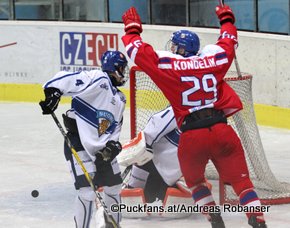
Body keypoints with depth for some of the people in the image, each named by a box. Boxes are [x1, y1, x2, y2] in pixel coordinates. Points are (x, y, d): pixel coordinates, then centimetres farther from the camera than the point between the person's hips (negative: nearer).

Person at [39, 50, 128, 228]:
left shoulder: (120, 99, 15)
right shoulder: (97, 79, -10)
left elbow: (115, 127, 16)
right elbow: (65, 79, -18)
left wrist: (113, 145, -2)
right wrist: (53, 93, -33)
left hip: (101, 147, 9)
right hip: (78, 143, -9)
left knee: (114, 185, 17)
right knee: (88, 191, -16)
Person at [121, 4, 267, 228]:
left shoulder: (168, 65, -1)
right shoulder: (213, 59, 8)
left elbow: (140, 52, 5)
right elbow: (229, 43, 27)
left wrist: (132, 29, 23)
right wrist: (227, 20, 46)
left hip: (191, 136, -1)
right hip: (222, 131, 2)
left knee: (194, 180, 23)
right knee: (241, 180, 7)